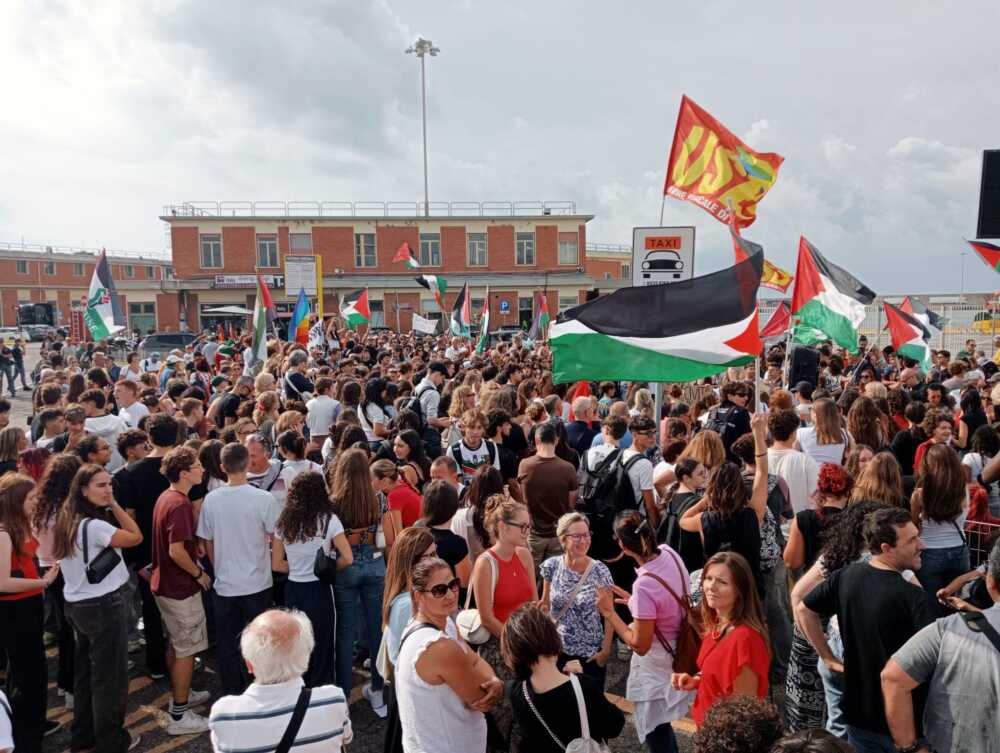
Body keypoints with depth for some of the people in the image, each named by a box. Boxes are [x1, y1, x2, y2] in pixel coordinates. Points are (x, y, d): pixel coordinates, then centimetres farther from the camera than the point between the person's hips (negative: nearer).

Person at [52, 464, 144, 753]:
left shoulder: (66, 521, 4)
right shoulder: (94, 525, -25)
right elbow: (136, 537, -18)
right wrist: (115, 505, -17)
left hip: (77, 604, 9)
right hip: (104, 606, -9)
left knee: (85, 671, 21)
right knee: (109, 675, 6)